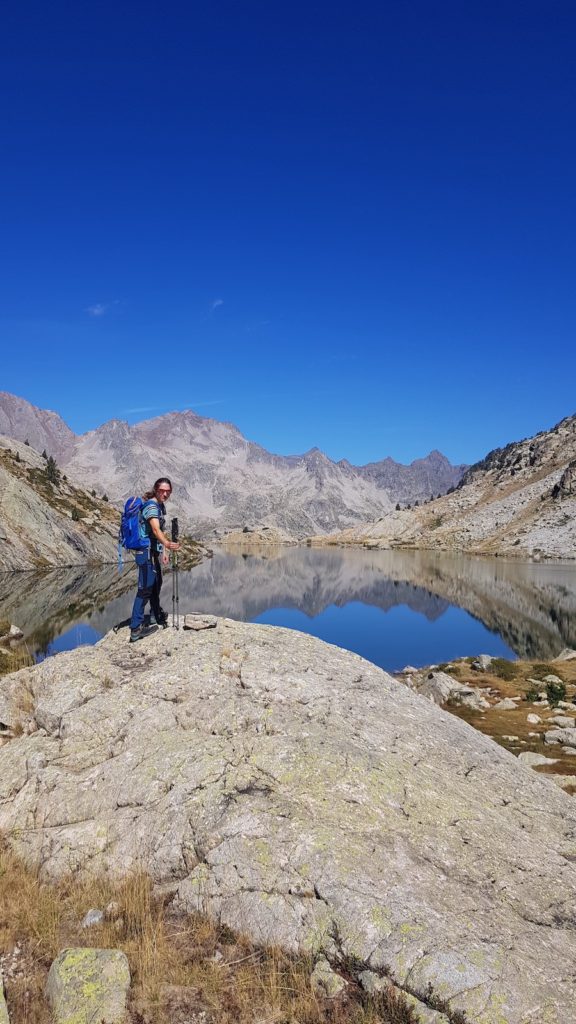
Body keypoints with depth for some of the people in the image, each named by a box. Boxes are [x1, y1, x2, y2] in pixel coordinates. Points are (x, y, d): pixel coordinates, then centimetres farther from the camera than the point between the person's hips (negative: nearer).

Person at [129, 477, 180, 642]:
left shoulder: (161, 506, 12)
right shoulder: (151, 506, -19)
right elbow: (156, 529, -35)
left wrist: (163, 551, 20)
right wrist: (167, 544, -52)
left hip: (154, 551, 10)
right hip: (146, 552, -10)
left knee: (156, 584, 23)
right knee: (145, 588, -13)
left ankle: (158, 615, 41)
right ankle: (135, 629, -13)